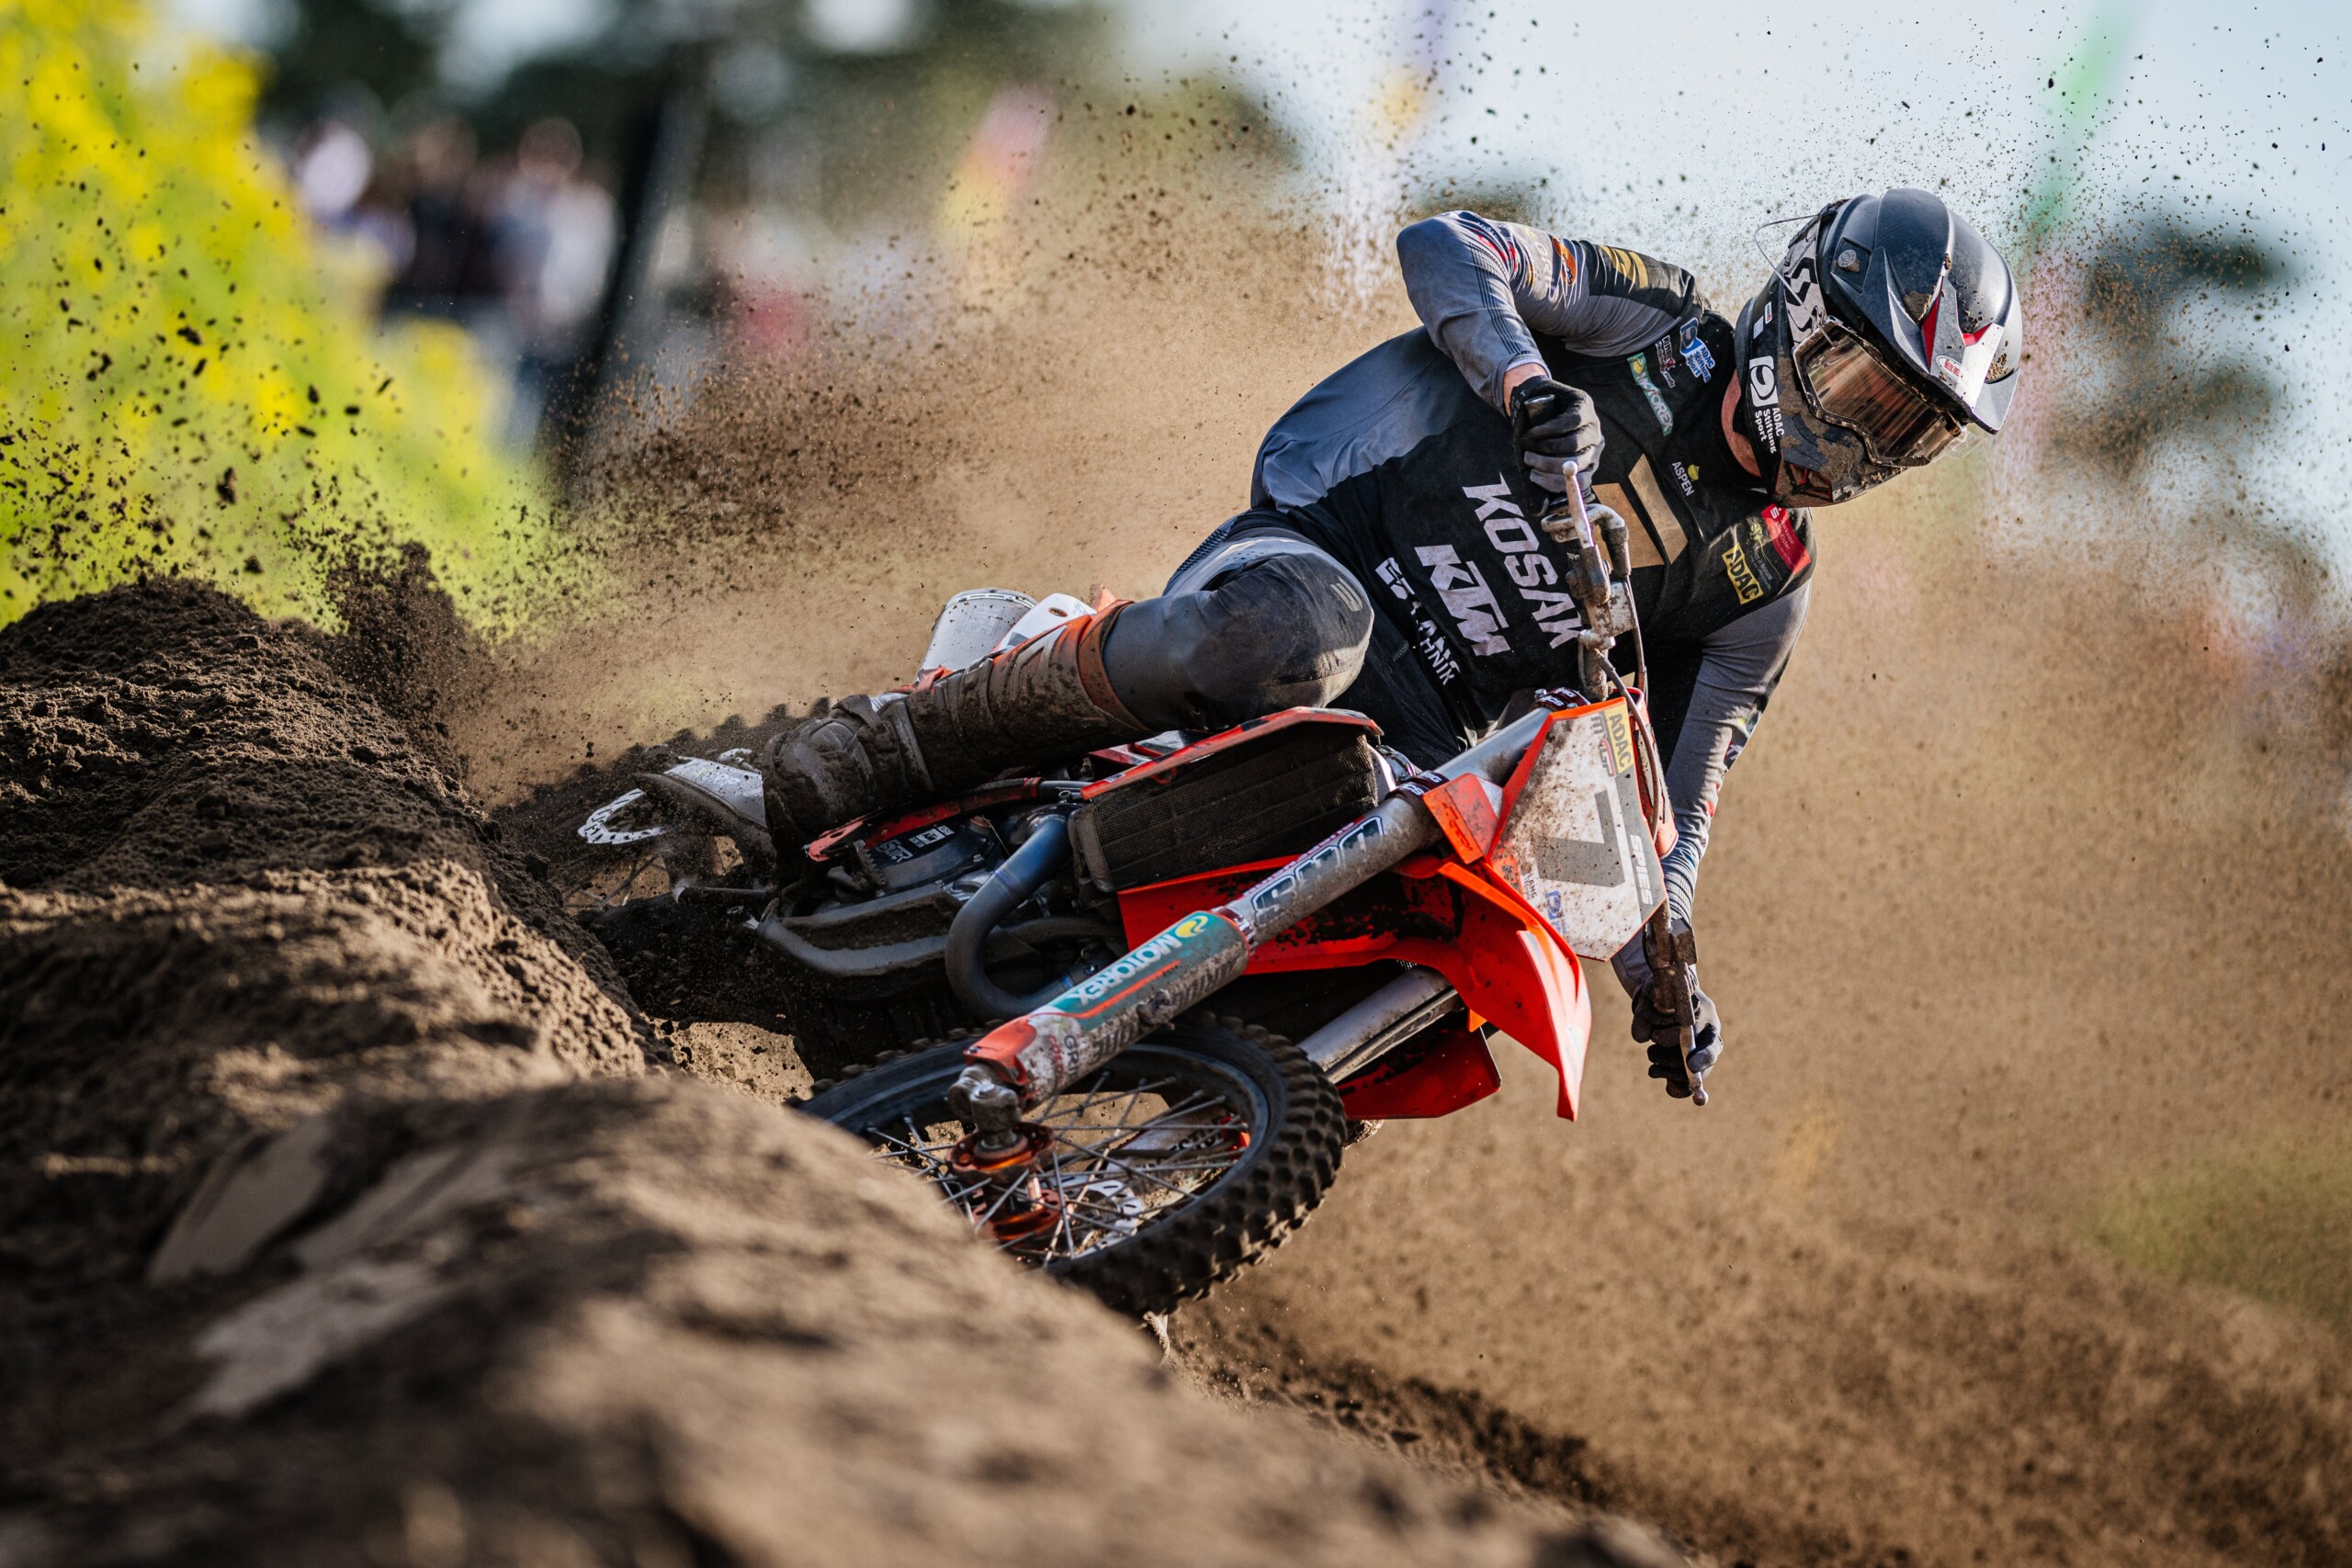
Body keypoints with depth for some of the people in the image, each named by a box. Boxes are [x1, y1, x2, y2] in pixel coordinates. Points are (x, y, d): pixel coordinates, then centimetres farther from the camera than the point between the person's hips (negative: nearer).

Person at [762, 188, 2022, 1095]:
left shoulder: (1764, 588, 14)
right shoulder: (1651, 327, 4)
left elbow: (1672, 788, 12)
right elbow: (1445, 248, -9)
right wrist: (1527, 380, -28)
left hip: (1419, 739, 4)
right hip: (1300, 568, -4)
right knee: (1302, 623, -42)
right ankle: (902, 741, -27)